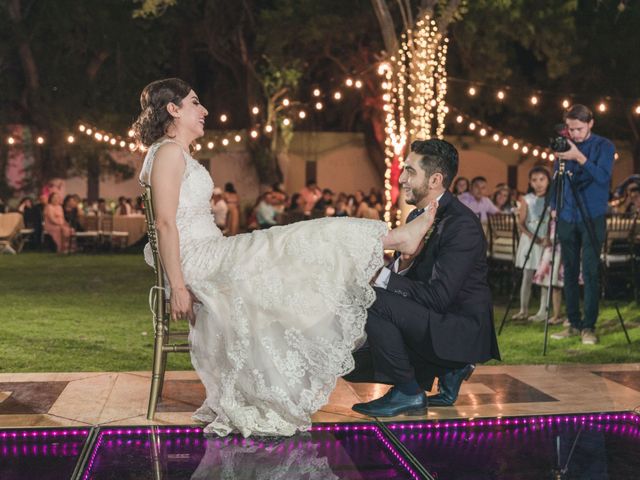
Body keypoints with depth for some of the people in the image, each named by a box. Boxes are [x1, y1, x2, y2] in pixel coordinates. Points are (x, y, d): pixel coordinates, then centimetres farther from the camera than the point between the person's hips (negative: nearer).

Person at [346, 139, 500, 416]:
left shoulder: (461, 224, -21)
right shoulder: (418, 218, 8)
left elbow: (438, 296, -27)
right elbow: (409, 278, 9)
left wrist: (383, 278, -23)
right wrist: (402, 265, -14)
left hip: (462, 331, -9)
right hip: (435, 322, 10)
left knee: (371, 300, -26)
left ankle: (408, 393, -11)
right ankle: (448, 371, 13)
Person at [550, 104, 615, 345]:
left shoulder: (604, 146, -2)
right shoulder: (565, 146, 9)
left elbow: (603, 177, -15)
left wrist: (580, 158, -25)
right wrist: (555, 207, 7)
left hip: (592, 217, -4)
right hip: (567, 217, 4)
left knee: (590, 272, -7)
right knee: (570, 272, 6)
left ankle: (589, 327, -2)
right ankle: (574, 324, 13)